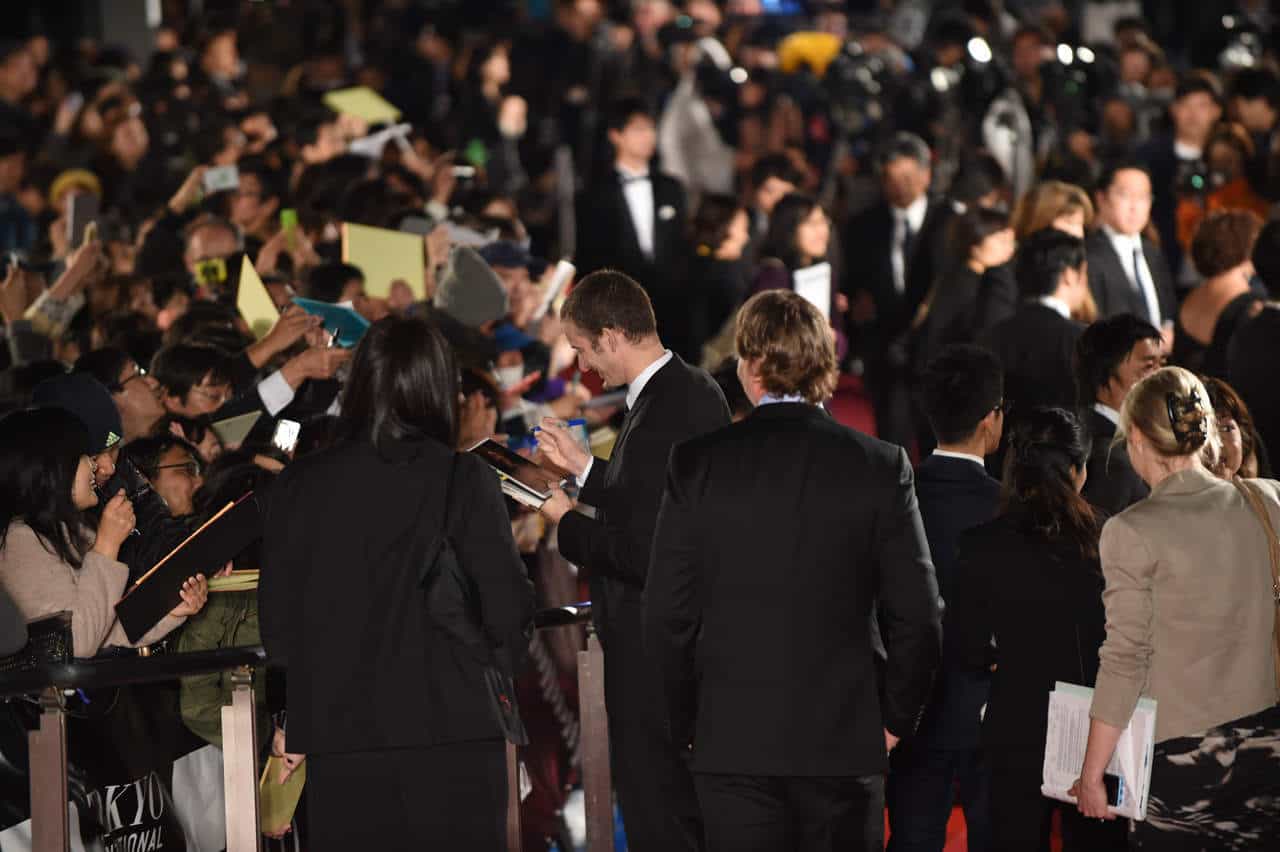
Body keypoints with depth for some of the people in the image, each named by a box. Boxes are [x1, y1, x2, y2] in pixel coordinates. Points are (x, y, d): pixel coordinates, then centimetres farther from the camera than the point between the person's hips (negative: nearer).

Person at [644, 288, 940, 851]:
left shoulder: (696, 465, -3)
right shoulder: (882, 467, -3)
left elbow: (667, 615, -1)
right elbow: (918, 616, -2)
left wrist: (688, 723, 10)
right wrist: (894, 719, 11)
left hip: (732, 741, 0)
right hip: (845, 741, 0)